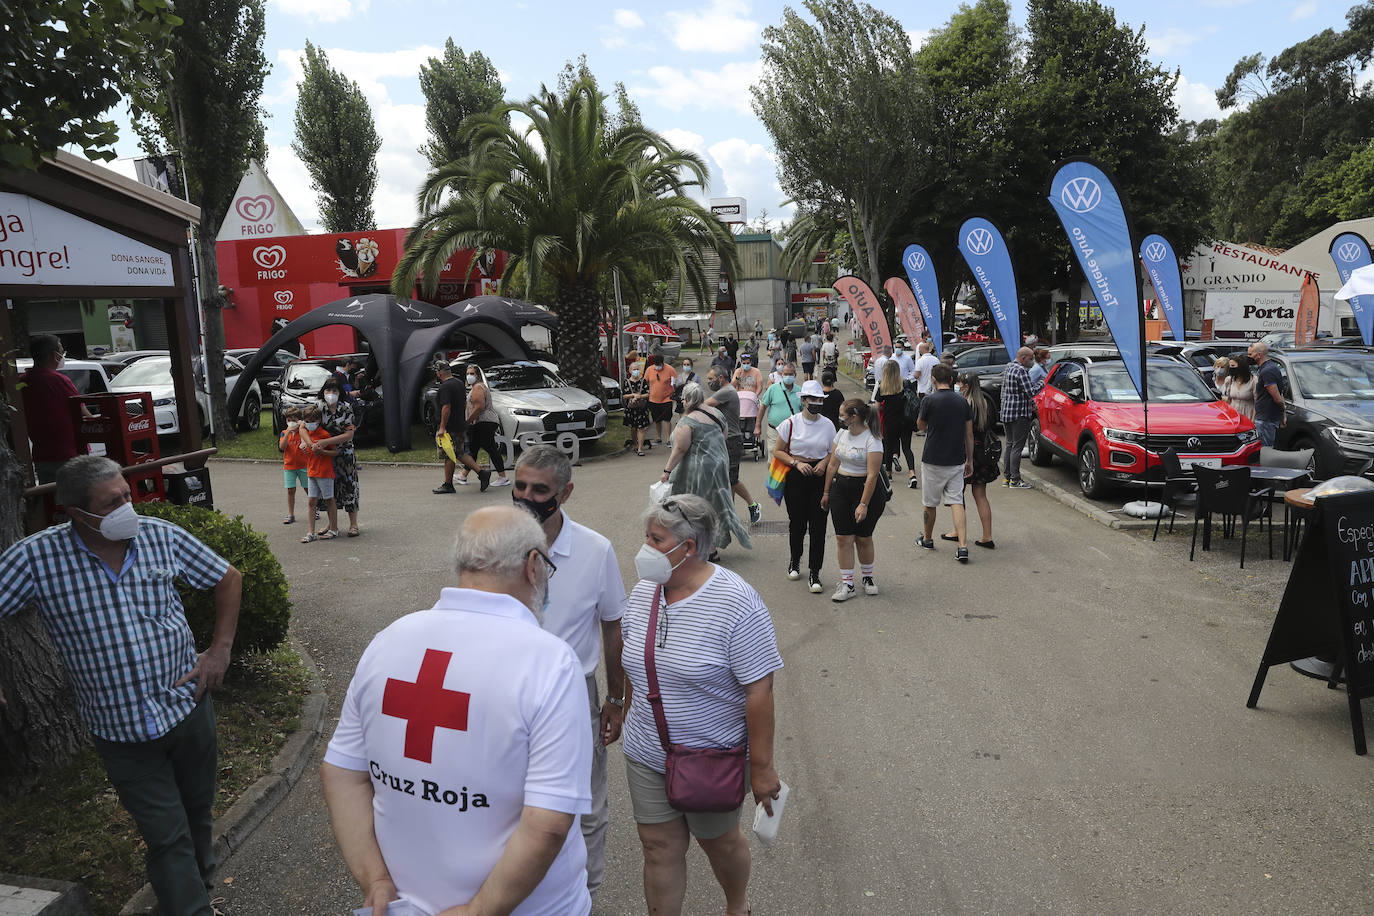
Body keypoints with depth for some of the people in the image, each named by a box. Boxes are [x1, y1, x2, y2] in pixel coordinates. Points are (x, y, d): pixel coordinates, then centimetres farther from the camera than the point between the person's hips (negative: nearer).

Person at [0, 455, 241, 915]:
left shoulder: (161, 536, -8)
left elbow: (228, 579, 4)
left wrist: (220, 649, -2)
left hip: (188, 704, 3)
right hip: (120, 732, -2)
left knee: (198, 814, 21)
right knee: (167, 837, 4)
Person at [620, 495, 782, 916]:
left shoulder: (736, 603, -23)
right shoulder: (643, 591, -3)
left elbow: (759, 690, -21)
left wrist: (762, 767, -18)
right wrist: (630, 721, 17)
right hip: (645, 755, 4)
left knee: (718, 840, 18)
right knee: (659, 847, 12)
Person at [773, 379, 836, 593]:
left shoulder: (828, 425, 5)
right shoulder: (791, 423, -2)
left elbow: (833, 453, 15)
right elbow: (777, 451, 2)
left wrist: (824, 462, -6)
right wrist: (797, 463, -12)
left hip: (820, 478, 1)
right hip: (796, 478, -1)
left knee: (818, 525, -4)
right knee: (797, 522, 9)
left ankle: (814, 573, 2)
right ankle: (795, 561, 34)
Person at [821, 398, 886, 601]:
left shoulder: (872, 440, -15)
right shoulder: (842, 433, 6)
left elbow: (872, 475, -18)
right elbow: (833, 464, 13)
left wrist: (864, 504, -20)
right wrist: (826, 493, 14)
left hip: (866, 489, -5)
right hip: (840, 488, 5)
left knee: (863, 538, 5)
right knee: (843, 538, 1)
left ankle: (868, 578, 27)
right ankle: (847, 584, 7)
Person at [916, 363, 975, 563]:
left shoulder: (930, 401, -12)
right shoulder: (962, 402, 2)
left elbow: (921, 425, 6)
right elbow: (969, 435, 6)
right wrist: (969, 460, 15)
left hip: (933, 461, -3)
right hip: (957, 462, 3)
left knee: (930, 503, 14)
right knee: (956, 502, 3)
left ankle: (927, 539, 31)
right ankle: (962, 546, -10)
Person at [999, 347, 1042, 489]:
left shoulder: (1008, 367, 14)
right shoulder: (1021, 370, -17)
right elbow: (1030, 392, -20)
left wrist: (1031, 402, 19)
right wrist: (1041, 384, -2)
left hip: (1006, 413, 9)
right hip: (1019, 414, -9)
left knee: (1009, 445, 14)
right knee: (1017, 447, -5)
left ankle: (1006, 477, 18)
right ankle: (1015, 480, -3)